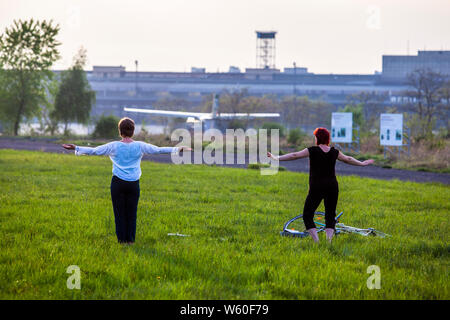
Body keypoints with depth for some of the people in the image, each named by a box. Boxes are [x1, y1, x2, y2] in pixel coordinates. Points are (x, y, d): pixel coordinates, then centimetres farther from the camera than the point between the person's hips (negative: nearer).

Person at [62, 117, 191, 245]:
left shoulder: (114, 146, -3)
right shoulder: (140, 146, -1)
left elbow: (94, 151, 0)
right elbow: (158, 150, 4)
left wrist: (76, 148, 8)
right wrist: (177, 149, 13)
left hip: (118, 183, -1)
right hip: (133, 184, 1)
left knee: (119, 212, 6)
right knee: (132, 212, 8)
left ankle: (122, 239, 8)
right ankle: (131, 239, 10)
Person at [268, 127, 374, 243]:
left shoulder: (312, 151, -7)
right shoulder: (334, 152, 5)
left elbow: (294, 155, -6)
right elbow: (348, 159, 21)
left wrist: (276, 158, 1)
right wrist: (362, 163, 38)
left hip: (316, 187, -4)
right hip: (332, 187, 4)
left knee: (307, 215, 4)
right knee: (330, 215, 13)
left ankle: (316, 241, -9)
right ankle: (329, 240, 0)